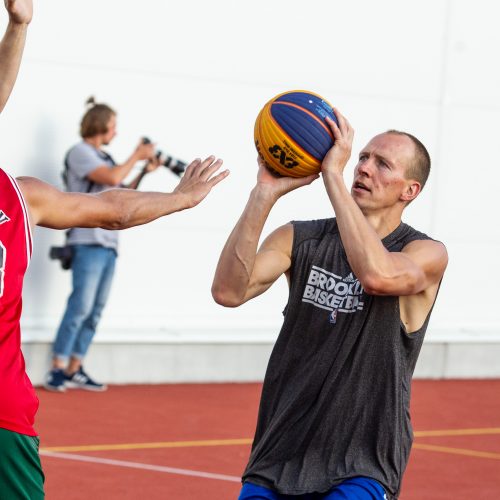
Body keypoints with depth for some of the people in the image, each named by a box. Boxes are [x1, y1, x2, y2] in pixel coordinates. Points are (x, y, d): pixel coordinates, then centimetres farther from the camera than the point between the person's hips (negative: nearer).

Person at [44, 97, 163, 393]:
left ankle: (74, 371, 7)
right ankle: (57, 371, -13)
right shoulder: (81, 152, -3)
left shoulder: (103, 157, 20)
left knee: (95, 311, 5)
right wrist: (136, 156, -5)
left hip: (109, 244, 9)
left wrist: (145, 172, 16)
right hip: (89, 243, -9)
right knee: (81, 307, -14)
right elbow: (112, 178, -17)